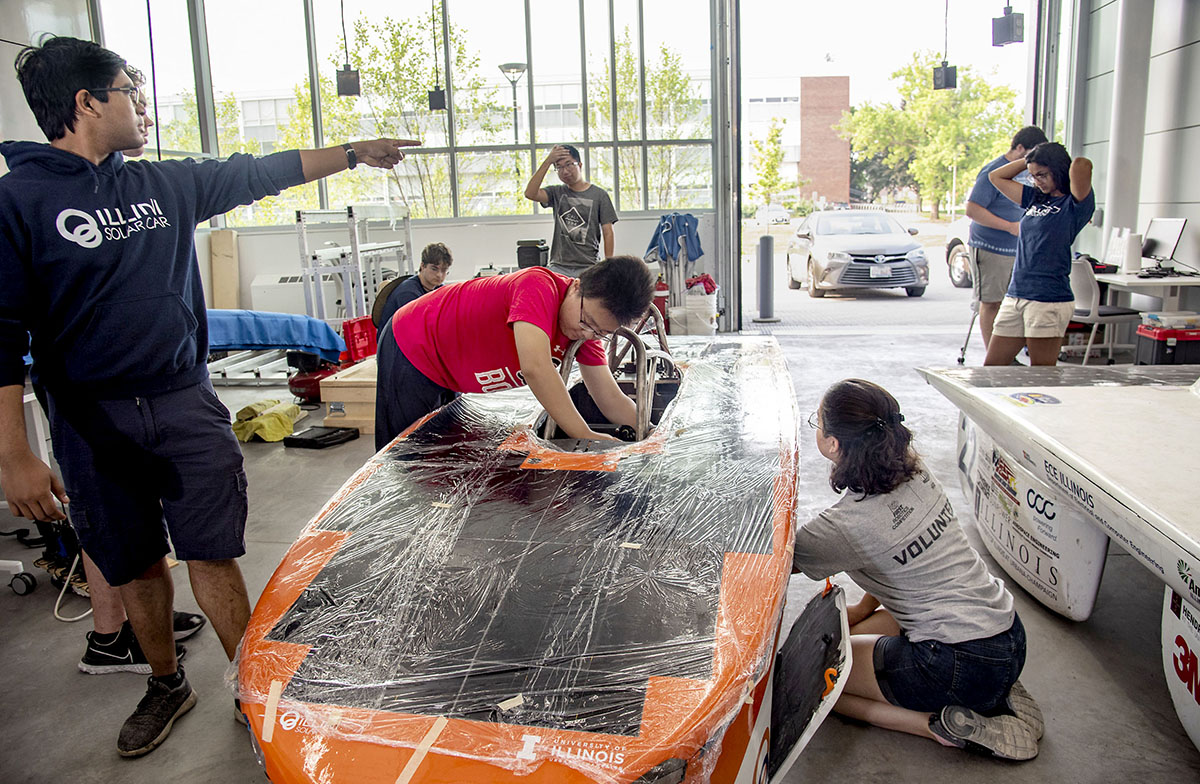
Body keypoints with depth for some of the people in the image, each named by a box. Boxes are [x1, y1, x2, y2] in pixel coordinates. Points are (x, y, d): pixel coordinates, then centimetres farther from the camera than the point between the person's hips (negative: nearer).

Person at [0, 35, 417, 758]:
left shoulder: (166, 183, 5)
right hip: (93, 422, -2)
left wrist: (355, 152, 20)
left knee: (213, 557, 3)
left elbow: (260, 173, 17)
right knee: (136, 566, 13)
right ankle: (167, 685, 34)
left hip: (186, 404, 3)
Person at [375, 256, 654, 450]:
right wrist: (585, 436, -45)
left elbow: (612, 401, -9)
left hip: (448, 376, 8)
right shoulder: (539, 286, -36)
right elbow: (535, 368, -49)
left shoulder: (587, 327, -11)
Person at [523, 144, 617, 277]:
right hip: (559, 267, 2)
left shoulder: (599, 195, 4)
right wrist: (547, 161, -10)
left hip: (589, 267, -2)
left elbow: (608, 233, 2)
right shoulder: (557, 193, 12)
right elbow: (530, 193, -7)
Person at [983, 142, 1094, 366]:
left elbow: (1081, 165, -24)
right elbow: (996, 177, 27)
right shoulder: (1034, 198, 16)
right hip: (1015, 296, 7)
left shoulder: (1075, 204, -5)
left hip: (1049, 300, -7)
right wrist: (1029, 159, 17)